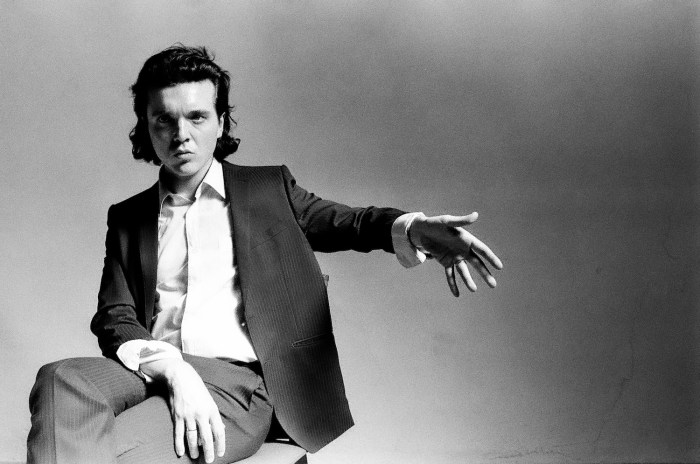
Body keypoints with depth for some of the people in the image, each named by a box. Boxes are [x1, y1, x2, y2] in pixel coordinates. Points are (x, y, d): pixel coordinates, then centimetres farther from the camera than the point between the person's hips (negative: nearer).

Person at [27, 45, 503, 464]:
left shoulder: (269, 189, 15)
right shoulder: (127, 218, 17)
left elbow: (345, 221, 6)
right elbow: (114, 319, 7)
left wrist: (415, 228, -19)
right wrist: (172, 369, -16)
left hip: (237, 381, -2)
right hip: (152, 371, 3)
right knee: (62, 381, -32)